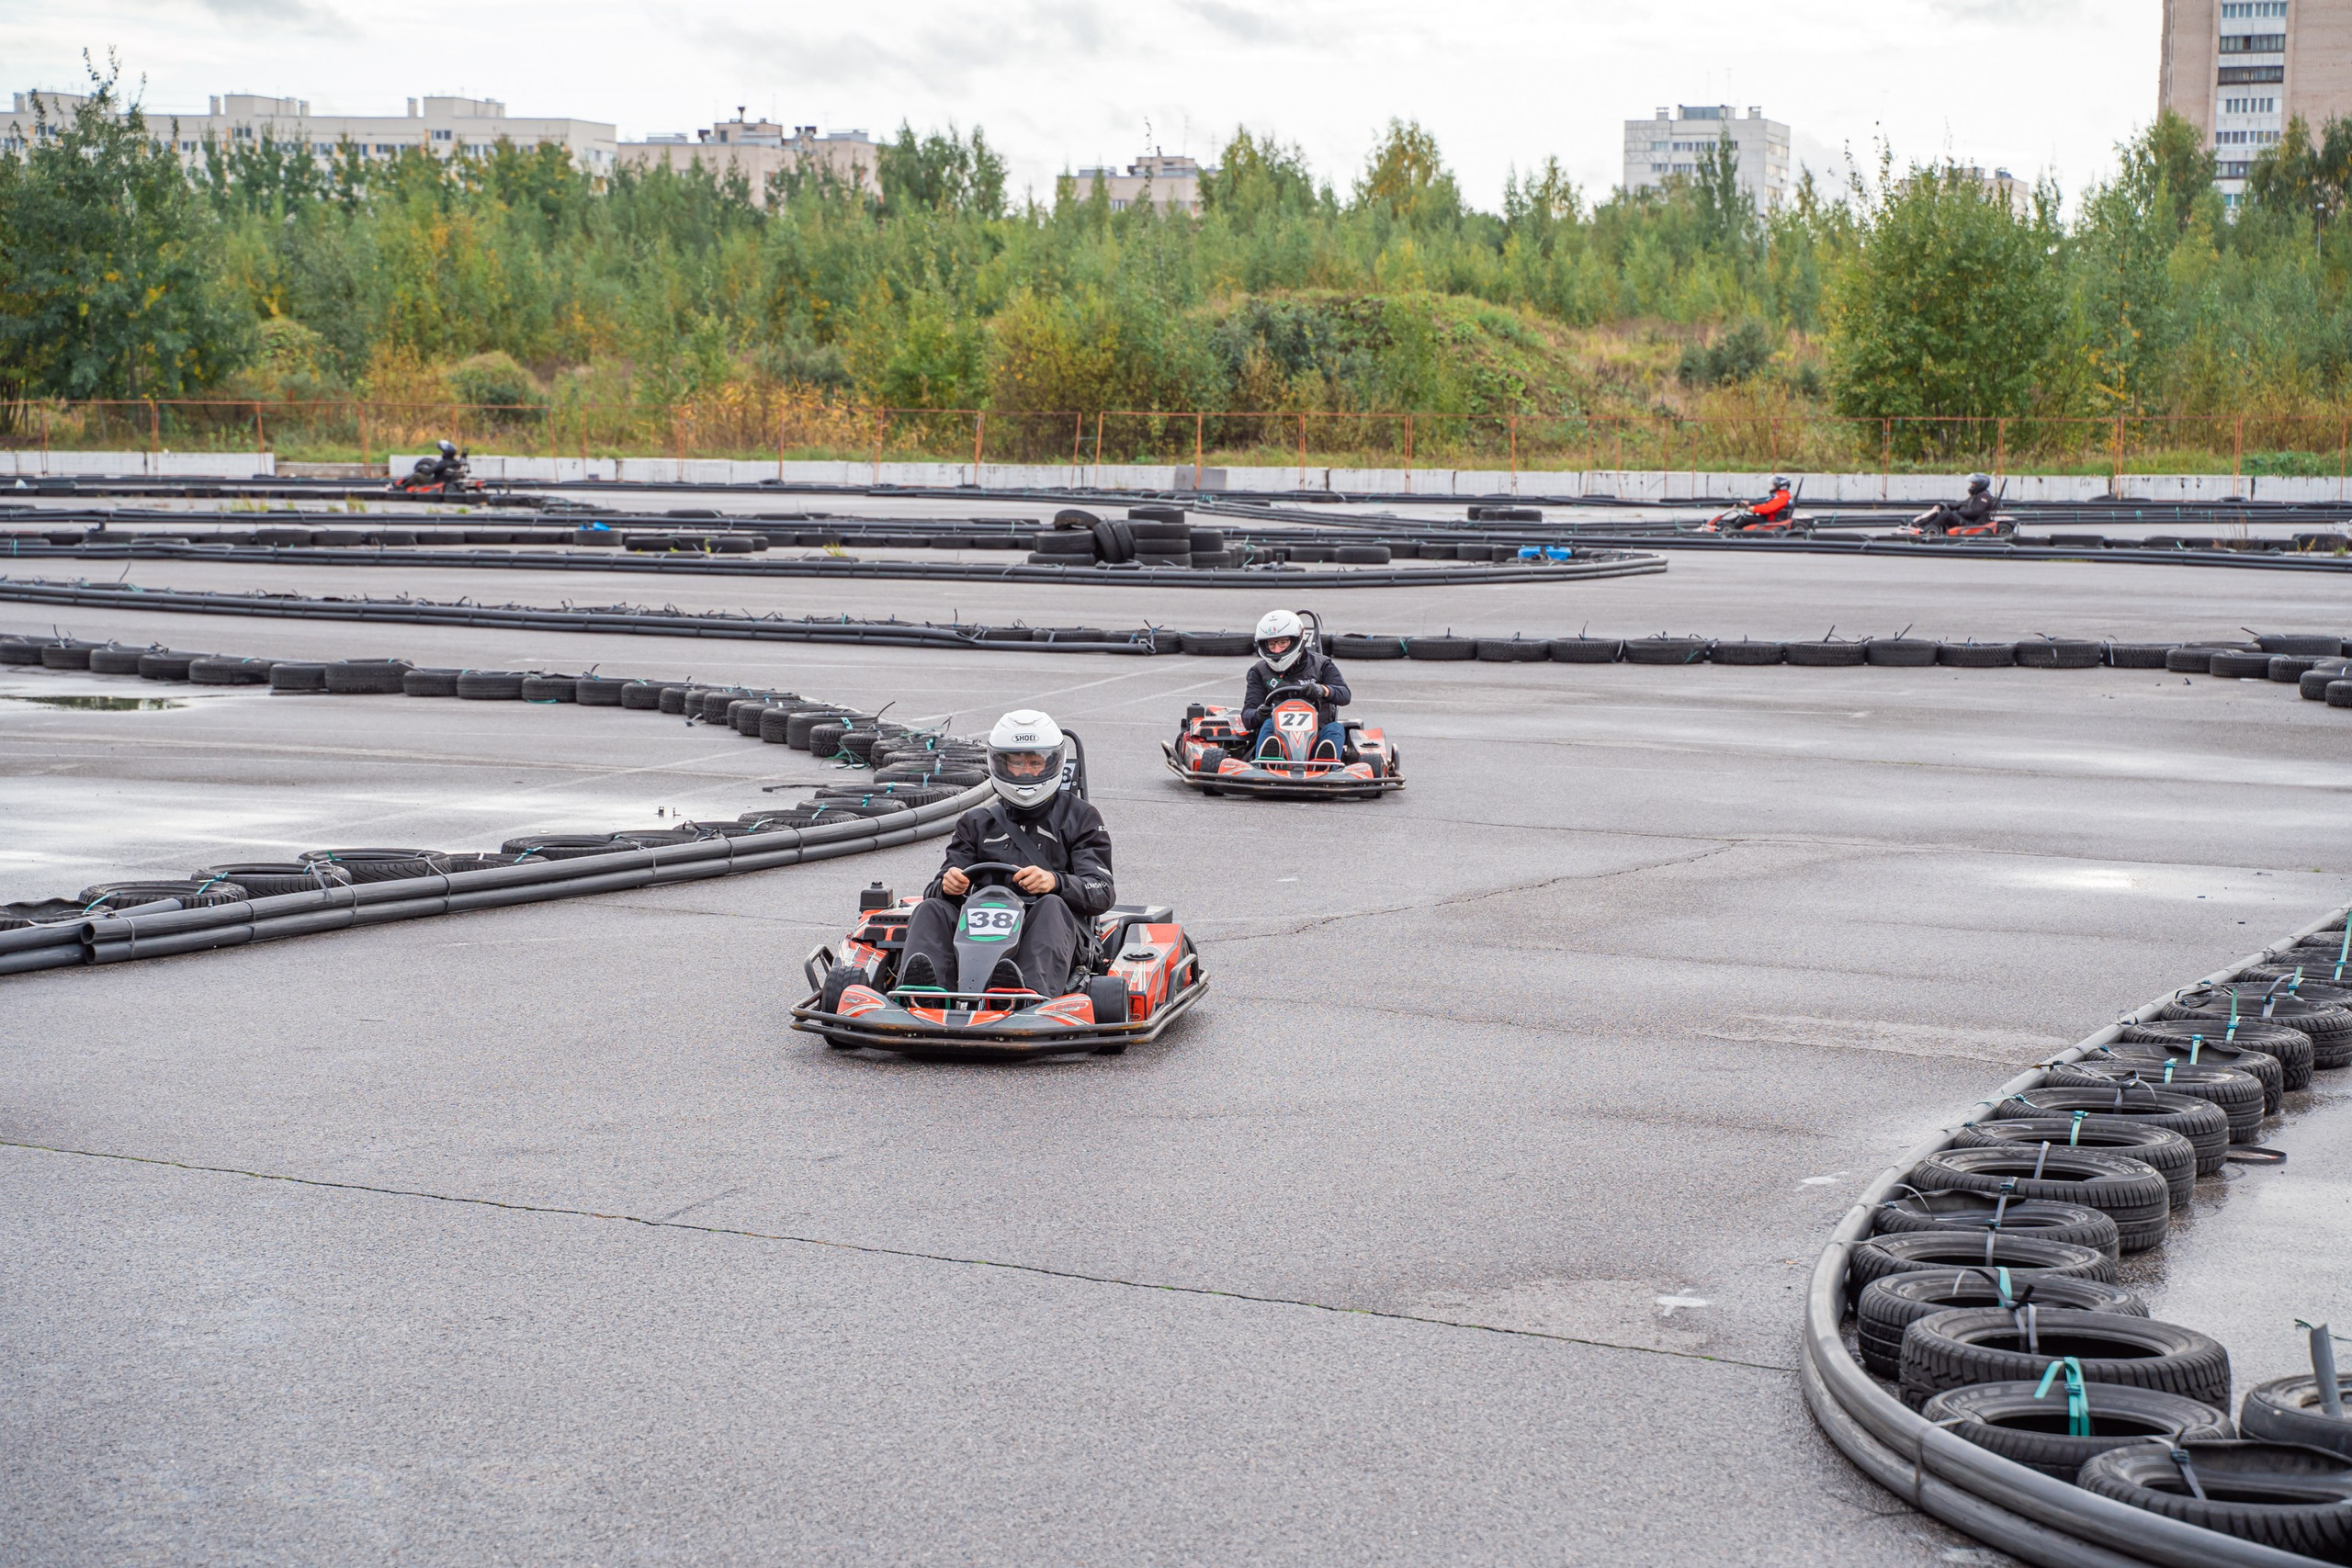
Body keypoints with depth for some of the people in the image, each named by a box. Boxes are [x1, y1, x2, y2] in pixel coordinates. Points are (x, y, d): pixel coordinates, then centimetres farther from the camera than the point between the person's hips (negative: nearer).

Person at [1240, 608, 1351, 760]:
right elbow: (1247, 717, 3)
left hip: (1315, 739, 0)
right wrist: (1259, 714, -23)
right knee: (1269, 724, -30)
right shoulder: (1260, 672, 12)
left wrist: (1322, 690, -29)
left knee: (1335, 728, -28)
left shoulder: (1320, 665, 11)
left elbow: (1345, 696, -6)